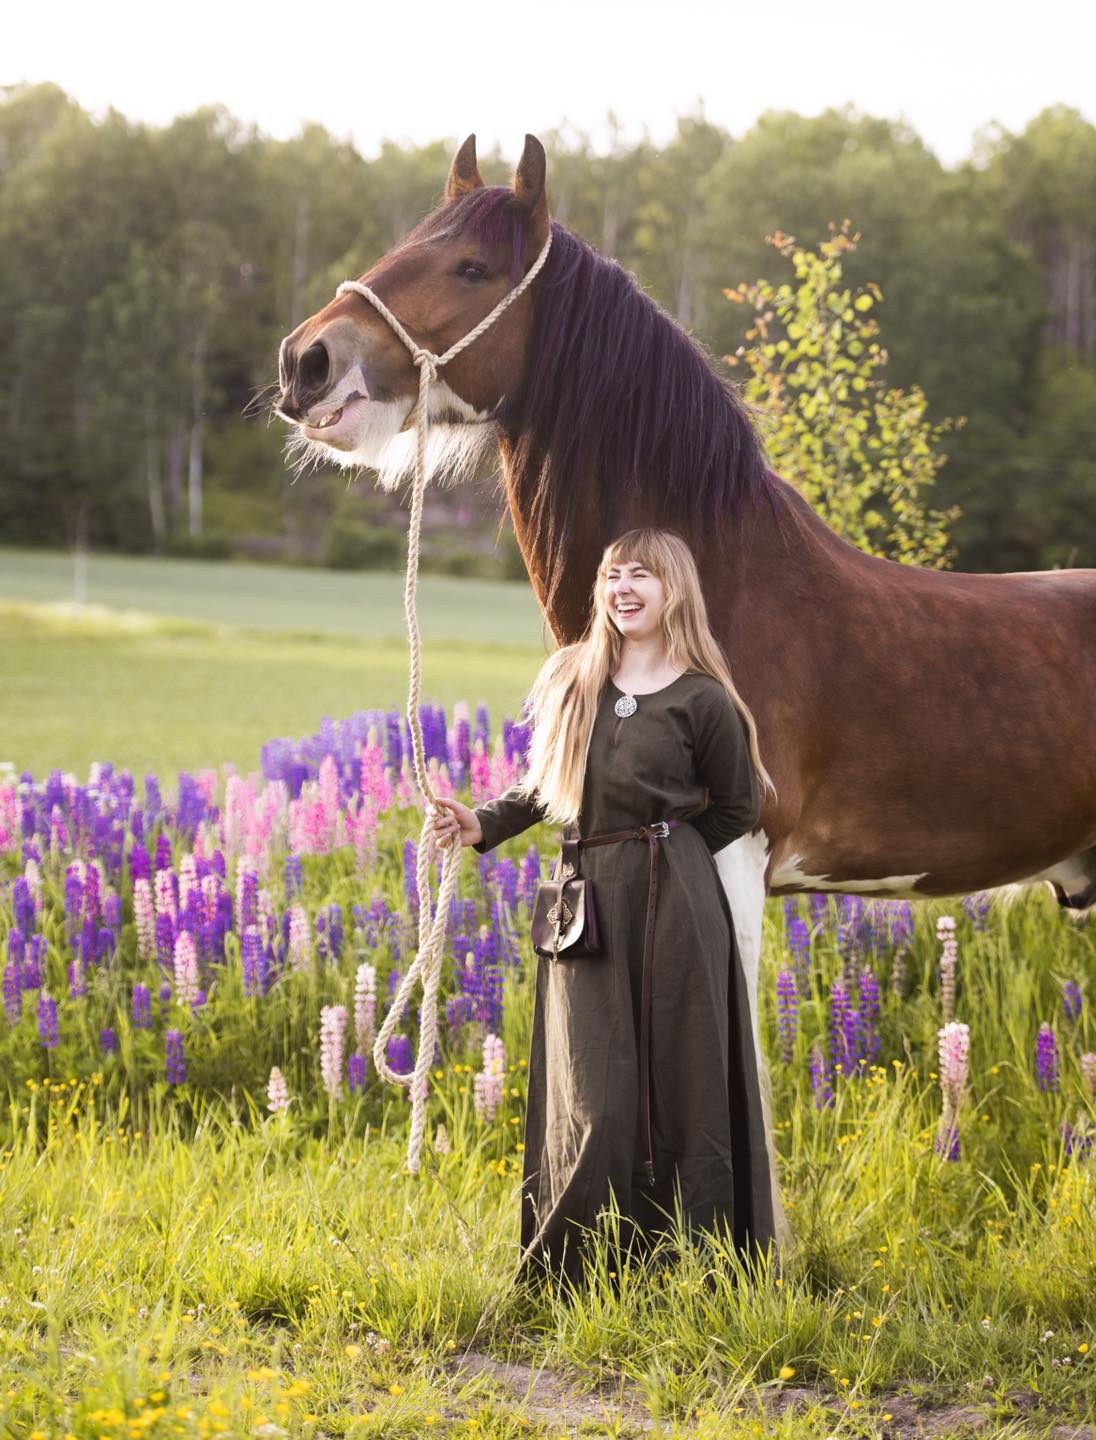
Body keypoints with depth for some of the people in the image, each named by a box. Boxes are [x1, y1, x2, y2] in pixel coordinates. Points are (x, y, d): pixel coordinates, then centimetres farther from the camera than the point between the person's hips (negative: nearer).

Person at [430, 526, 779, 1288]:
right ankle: (573, 1269, 9)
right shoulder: (570, 677, 9)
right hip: (584, 907, 3)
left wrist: (665, 855, 0)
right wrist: (483, 824, 2)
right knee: (593, 1091, 2)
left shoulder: (703, 701, -3)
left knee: (672, 1079, 0)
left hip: (672, 909, -3)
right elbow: (545, 787, 17)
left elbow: (737, 809, 6)